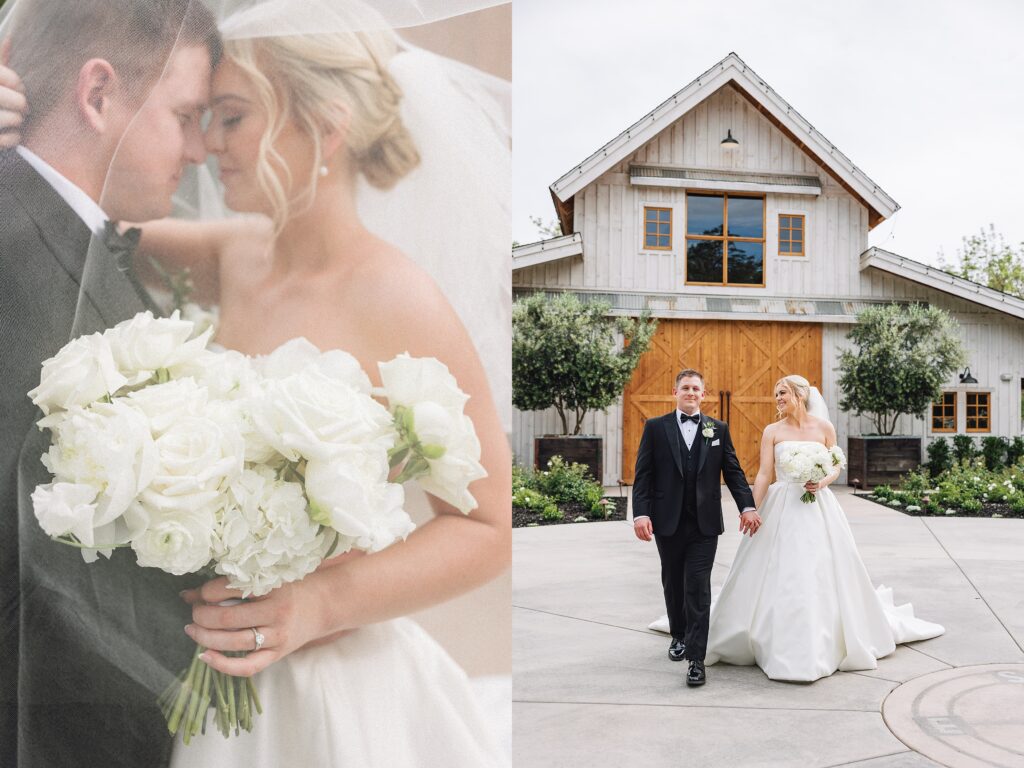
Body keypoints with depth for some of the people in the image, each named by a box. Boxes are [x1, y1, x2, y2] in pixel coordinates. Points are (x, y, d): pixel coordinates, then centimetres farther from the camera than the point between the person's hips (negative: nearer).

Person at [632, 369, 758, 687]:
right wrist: (641, 513, -12)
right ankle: (679, 635, 38)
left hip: (705, 523, -1)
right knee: (673, 584, 15)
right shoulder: (655, 427, 2)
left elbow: (733, 471, 5)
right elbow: (643, 475, -2)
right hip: (668, 522, 1)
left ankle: (696, 659, -3)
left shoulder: (718, 429, 7)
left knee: (698, 588, -6)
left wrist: (748, 506, -7)